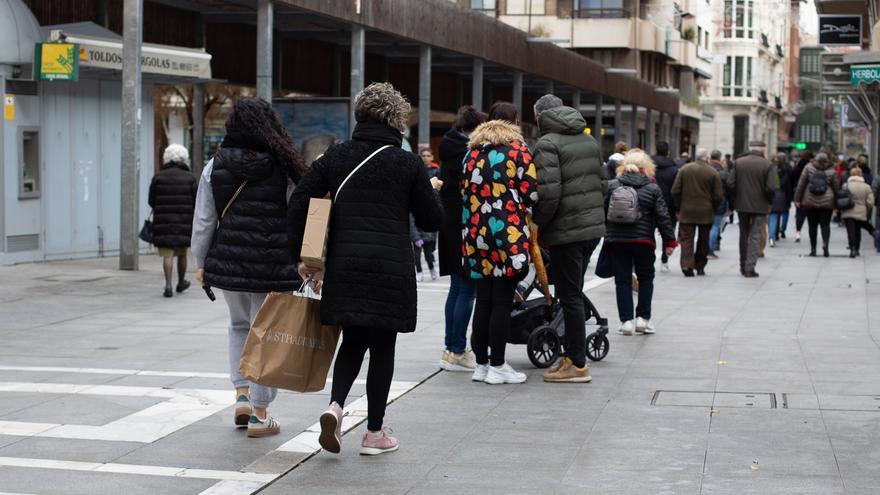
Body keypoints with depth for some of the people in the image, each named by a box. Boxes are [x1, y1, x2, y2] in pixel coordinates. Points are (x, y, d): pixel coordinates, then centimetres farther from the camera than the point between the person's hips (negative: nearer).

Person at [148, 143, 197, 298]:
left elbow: (151, 201, 3)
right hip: (184, 222, 1)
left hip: (163, 221, -1)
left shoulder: (158, 176, 0)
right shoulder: (190, 177, 0)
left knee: (167, 254, -3)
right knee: (182, 253, 16)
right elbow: (197, 202, -2)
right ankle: (181, 282, 31)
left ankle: (168, 285, -16)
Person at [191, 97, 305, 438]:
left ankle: (242, 395, 14)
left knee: (240, 325, 24)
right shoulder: (283, 168, -5)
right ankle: (259, 415, 7)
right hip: (274, 265, -2)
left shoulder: (215, 167, 0)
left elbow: (204, 221, 2)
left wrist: (201, 264, 12)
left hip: (228, 262, 3)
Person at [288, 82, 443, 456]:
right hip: (391, 269, -3)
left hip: (344, 267, 3)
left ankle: (336, 404, -7)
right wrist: (430, 191, 24)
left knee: (352, 341, 17)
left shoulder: (335, 157, 6)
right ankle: (375, 432, 13)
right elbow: (432, 220, 4)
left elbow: (299, 202, 1)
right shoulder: (408, 164, -1)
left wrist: (301, 256, 7)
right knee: (382, 347, 7)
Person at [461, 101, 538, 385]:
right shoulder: (517, 149, -5)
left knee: (483, 300, 11)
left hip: (475, 233, 5)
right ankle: (497, 366, 2)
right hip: (509, 233, -5)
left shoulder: (473, 151, 12)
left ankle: (481, 363, 15)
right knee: (502, 302, -1)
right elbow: (531, 192, -8)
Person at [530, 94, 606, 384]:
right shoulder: (589, 140, 15)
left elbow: (548, 191, -19)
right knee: (573, 293, 16)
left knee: (570, 296, -3)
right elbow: (603, 183, 17)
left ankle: (577, 365, -1)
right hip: (594, 228, 8)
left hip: (567, 230, -8)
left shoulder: (548, 143, -10)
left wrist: (538, 224, -6)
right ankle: (572, 355, 19)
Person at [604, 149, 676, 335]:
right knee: (645, 278, 16)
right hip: (643, 241, 0)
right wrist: (669, 241, 6)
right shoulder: (653, 189, -1)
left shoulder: (611, 186, 0)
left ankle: (626, 320, 3)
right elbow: (663, 217, -1)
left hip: (616, 241, 0)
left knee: (622, 280, 6)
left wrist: (602, 233, 13)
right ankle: (643, 318, 12)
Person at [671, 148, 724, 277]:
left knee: (686, 239, 0)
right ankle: (700, 266, 20)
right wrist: (714, 209, 12)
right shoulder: (713, 173, -5)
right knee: (703, 241, 14)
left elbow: (675, 191, -1)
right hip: (706, 213, 0)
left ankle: (687, 264, -18)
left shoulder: (684, 169, -1)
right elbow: (718, 196, -5)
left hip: (686, 212, 0)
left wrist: (678, 207, 10)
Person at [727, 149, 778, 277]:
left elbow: (730, 184, -5)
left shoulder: (738, 162, 0)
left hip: (742, 204, 2)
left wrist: (735, 199, 7)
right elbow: (771, 188, -12)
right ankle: (750, 268, -5)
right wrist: (768, 201, 4)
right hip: (760, 206, -2)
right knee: (755, 236, 2)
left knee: (743, 234, 16)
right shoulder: (766, 164, -6)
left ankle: (743, 266, 22)